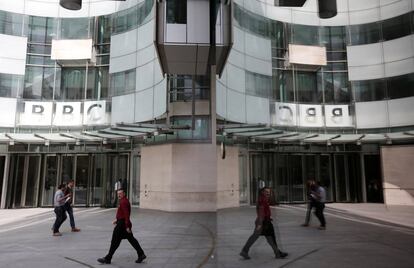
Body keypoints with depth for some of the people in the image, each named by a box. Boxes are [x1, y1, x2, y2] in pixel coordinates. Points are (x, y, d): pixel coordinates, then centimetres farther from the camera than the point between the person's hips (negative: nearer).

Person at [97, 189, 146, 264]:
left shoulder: (123, 202, -18)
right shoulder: (124, 201, 14)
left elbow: (126, 214, -23)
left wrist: (127, 226, -24)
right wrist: (117, 220, 20)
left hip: (122, 224, -10)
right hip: (123, 223, 10)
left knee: (115, 241, 1)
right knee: (131, 239, 12)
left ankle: (107, 258, 13)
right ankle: (141, 254, 14)